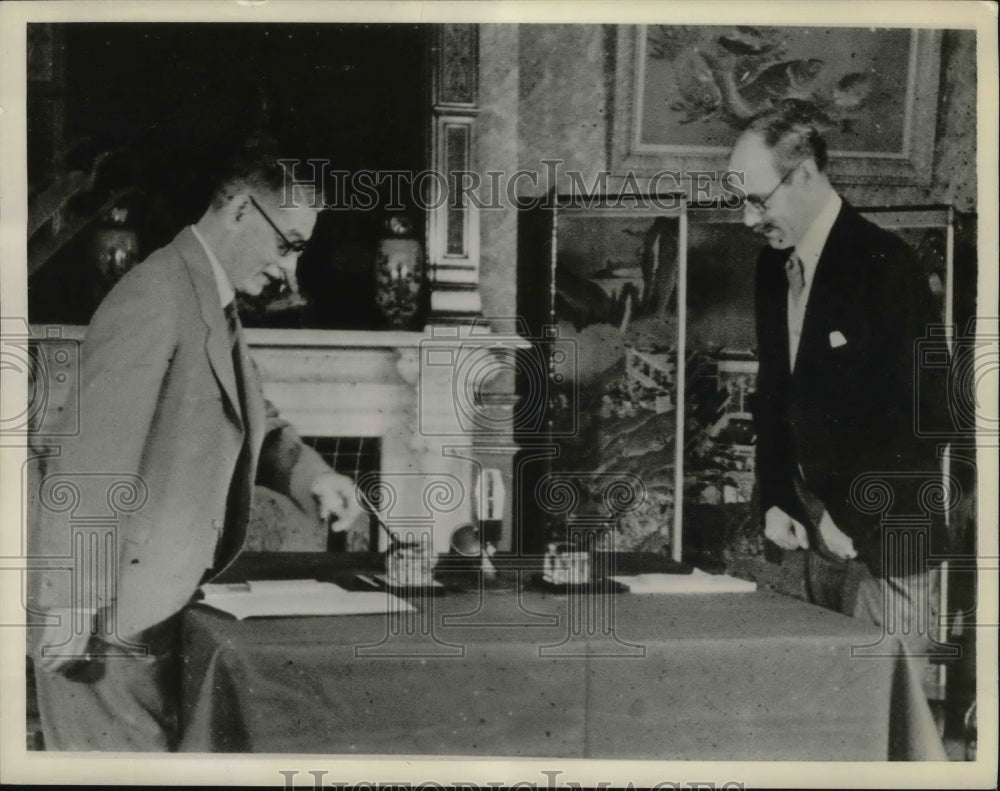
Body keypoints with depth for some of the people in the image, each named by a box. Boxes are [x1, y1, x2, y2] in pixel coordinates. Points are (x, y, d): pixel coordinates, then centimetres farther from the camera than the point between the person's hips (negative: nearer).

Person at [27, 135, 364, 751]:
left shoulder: (218, 304, 12)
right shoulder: (158, 296, -18)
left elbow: (257, 424, 23)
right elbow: (93, 461, -24)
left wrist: (310, 476, 3)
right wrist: (71, 607, -25)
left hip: (159, 604, 9)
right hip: (107, 613, -9)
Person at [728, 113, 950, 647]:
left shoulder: (884, 264, -13)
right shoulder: (773, 266, 8)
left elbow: (919, 404, -15)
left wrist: (850, 513, -14)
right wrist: (773, 502, 6)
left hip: (882, 535, -6)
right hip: (807, 530, 6)